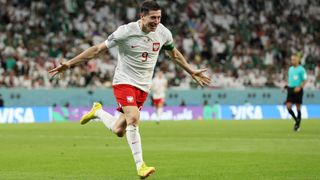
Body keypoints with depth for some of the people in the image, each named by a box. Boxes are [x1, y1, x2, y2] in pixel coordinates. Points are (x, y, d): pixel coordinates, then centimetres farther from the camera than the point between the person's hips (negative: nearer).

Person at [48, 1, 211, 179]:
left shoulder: (163, 33, -3)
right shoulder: (126, 32, -17)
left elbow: (174, 53, 18)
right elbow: (98, 49, -11)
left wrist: (192, 72, 23)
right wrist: (69, 64, -14)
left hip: (143, 87, 5)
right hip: (124, 82, -5)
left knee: (119, 130, 4)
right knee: (133, 118, -26)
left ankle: (98, 112, 35)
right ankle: (140, 165, -20)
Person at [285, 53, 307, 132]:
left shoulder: (301, 69, -7)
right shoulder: (290, 69, 11)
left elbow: (304, 81, -7)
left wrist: (300, 87, -21)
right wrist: (287, 86, 6)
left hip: (298, 90, -5)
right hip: (290, 89, 5)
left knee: (298, 108, 0)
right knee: (288, 106, -6)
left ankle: (298, 125, 10)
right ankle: (296, 119, 18)